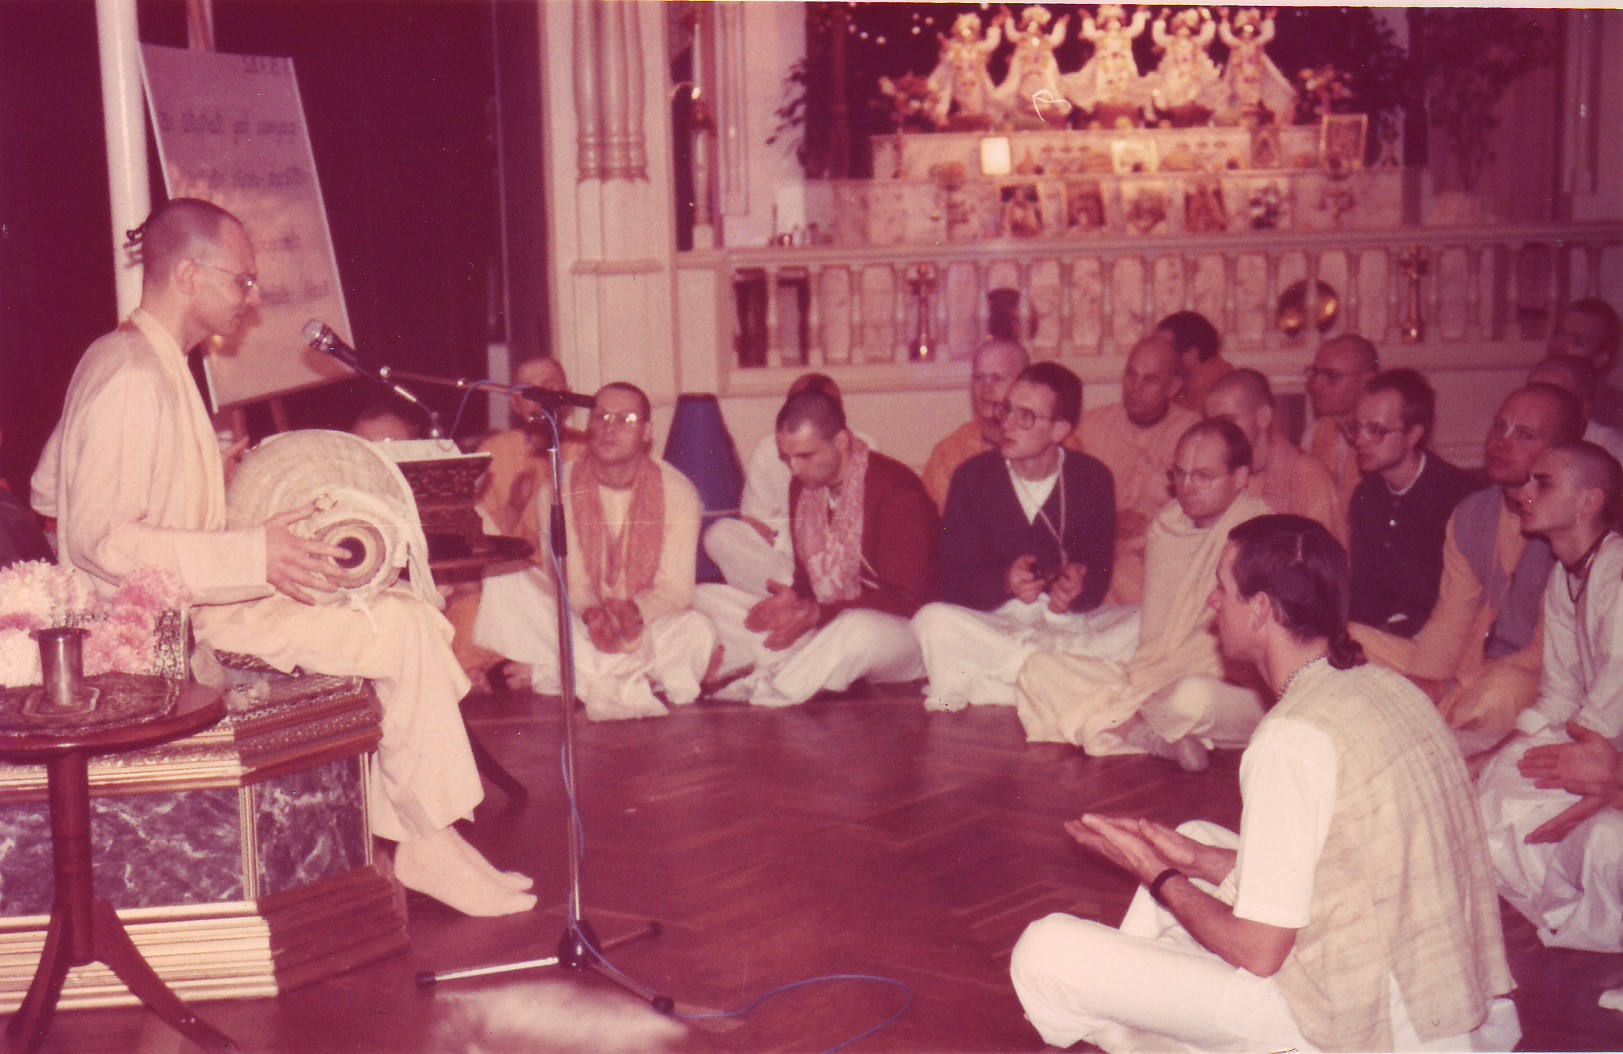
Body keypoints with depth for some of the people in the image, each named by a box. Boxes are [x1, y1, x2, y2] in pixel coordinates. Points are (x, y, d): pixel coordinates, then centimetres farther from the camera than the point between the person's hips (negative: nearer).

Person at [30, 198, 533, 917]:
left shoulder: (114, 357, 13)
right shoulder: (135, 379, -20)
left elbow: (49, 491, 20)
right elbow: (97, 541, -26)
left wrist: (204, 476, 20)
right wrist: (252, 555, -29)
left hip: (182, 595, 11)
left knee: (398, 613, 11)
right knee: (407, 628, -15)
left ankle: (391, 829, 8)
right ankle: (429, 845, -3)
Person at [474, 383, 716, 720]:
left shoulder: (676, 492, -7)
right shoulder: (557, 490, -5)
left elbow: (675, 589, -12)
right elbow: (570, 583, -9)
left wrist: (635, 612, -35)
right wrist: (591, 614, -34)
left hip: (650, 621, -1)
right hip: (579, 627, 1)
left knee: (697, 630, -34)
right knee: (502, 586, -25)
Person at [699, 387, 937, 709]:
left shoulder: (897, 491, -16)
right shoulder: (803, 486, 6)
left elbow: (904, 601, -17)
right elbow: (808, 577, 12)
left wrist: (818, 613, -26)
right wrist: (795, 601, -13)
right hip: (822, 631, 7)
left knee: (858, 629, -44)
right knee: (705, 598, -3)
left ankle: (757, 695, -27)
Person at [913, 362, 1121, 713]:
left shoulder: (1093, 479, 3)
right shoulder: (973, 477, 0)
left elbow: (1099, 577, -1)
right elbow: (953, 580, -6)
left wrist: (1075, 593, -25)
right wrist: (1005, 582, -27)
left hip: (1069, 626, 2)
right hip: (992, 626, -1)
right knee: (933, 621, -33)